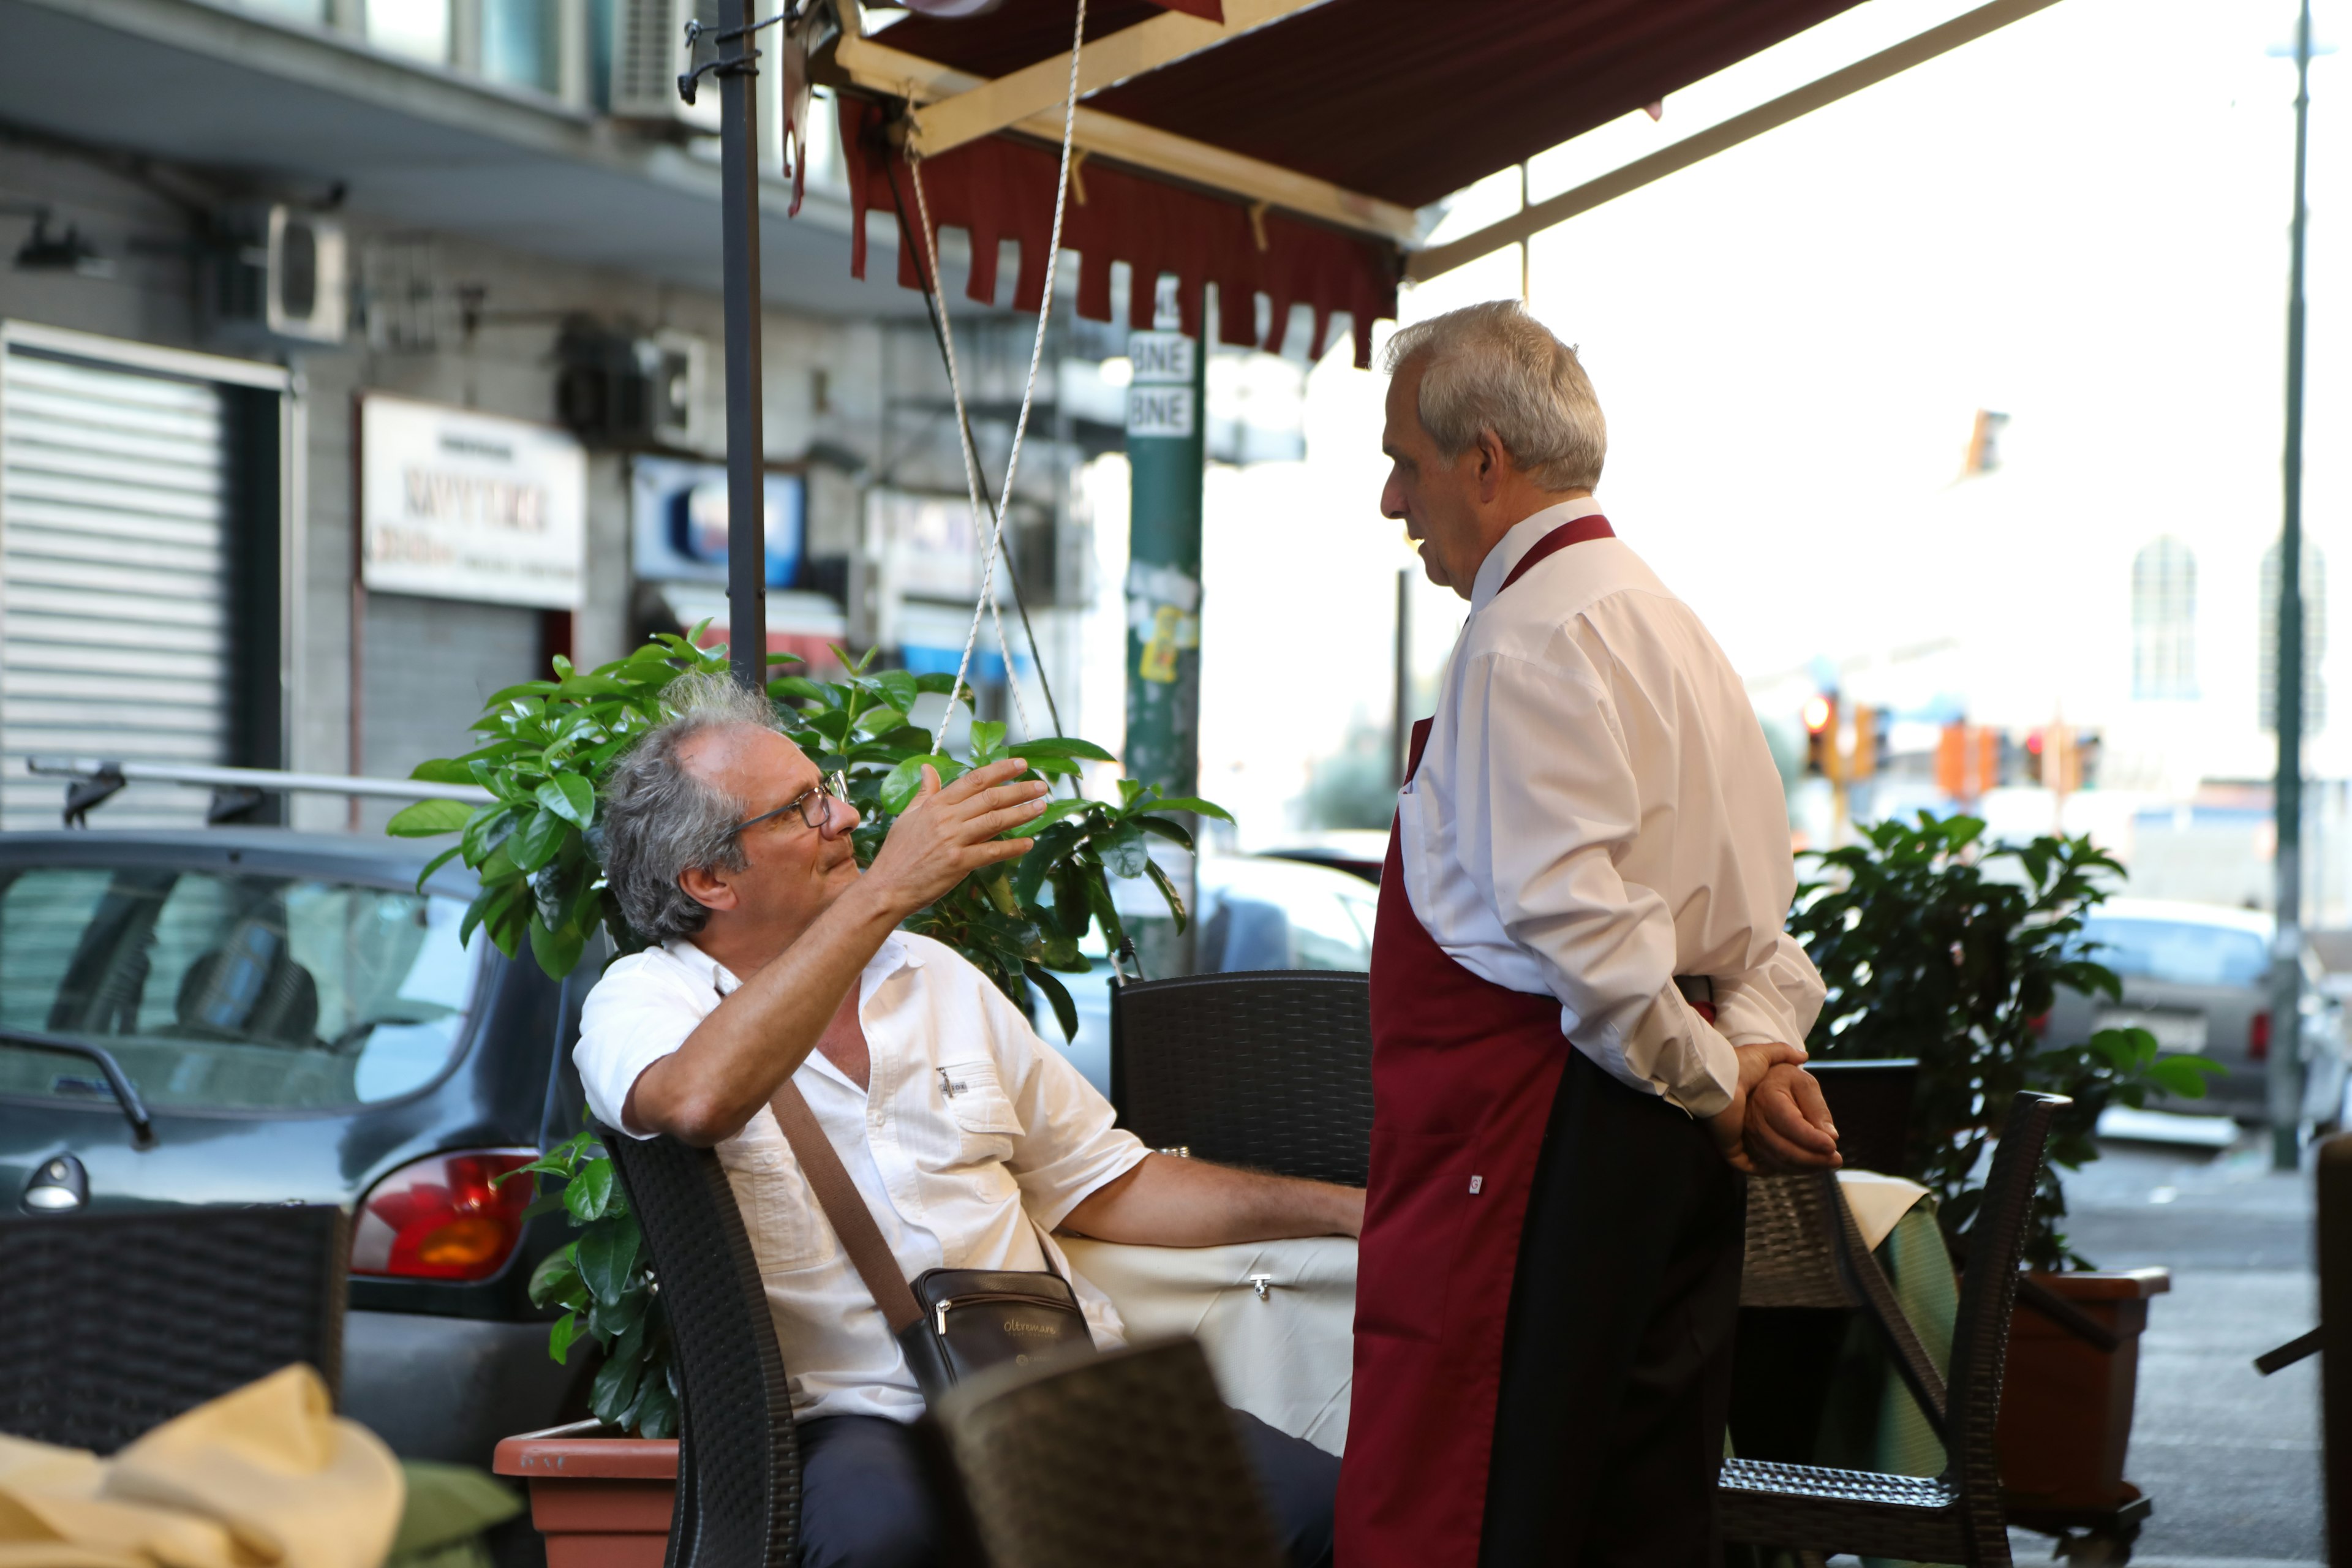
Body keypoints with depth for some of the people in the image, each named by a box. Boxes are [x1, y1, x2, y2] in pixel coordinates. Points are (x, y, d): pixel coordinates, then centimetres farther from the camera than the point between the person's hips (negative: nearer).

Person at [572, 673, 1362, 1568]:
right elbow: (699, 1101, -24)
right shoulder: (643, 999, 3)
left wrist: (1354, 1210, 17)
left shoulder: (934, 978, 22)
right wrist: (884, 892, -19)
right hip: (857, 1417, -5)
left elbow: (1106, 1185, 26)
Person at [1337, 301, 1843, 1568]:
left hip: (1537, 1124, -10)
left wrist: (1712, 1084, -12)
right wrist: (1759, 1041, 6)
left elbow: (1571, 913, -21)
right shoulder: (1658, 613, 20)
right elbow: (1758, 877, 20)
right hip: (1667, 1132, 10)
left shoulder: (1528, 635, -12)